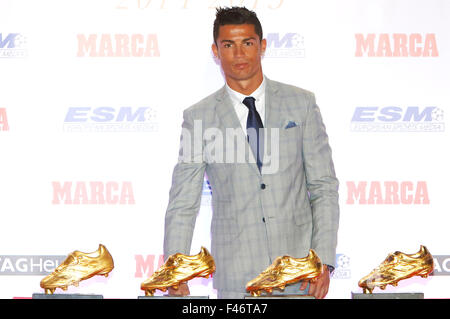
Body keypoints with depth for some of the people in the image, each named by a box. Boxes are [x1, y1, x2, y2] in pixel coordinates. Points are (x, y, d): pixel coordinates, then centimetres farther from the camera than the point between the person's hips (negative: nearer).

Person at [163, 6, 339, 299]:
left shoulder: (301, 103, 5)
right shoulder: (198, 118, 3)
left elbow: (324, 187, 4)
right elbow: (182, 206, 4)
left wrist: (324, 262, -5)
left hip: (299, 273, 1)